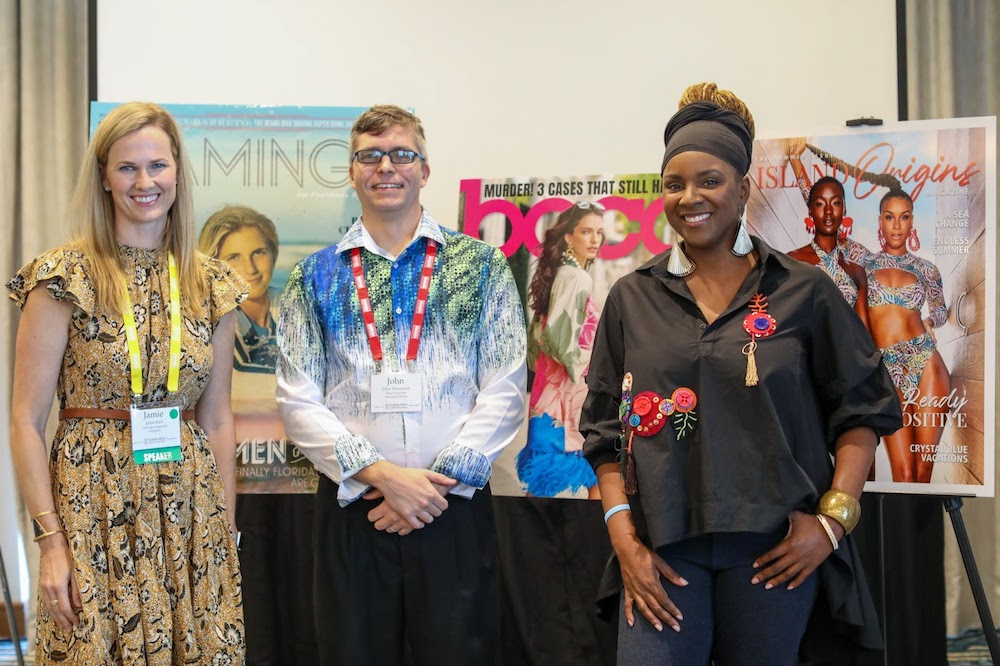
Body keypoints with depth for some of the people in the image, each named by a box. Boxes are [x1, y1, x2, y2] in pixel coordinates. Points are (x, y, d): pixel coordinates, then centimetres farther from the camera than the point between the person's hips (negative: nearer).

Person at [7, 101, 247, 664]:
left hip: (190, 508, 4)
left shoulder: (212, 284, 7)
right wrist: (51, 541, -11)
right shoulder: (66, 278, -5)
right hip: (95, 507, -3)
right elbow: (26, 421, -6)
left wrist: (229, 530, 9)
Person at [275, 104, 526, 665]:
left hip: (455, 507, -1)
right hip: (352, 508, 1)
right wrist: (381, 473, -12)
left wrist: (440, 481, -11)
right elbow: (300, 401, 1)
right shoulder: (315, 278, 8)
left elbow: (504, 392, -1)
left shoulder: (481, 265, 6)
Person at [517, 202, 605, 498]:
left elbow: (540, 329, 16)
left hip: (552, 379, 9)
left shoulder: (560, 273, 13)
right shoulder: (577, 277, -14)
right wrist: (579, 366, -9)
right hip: (570, 385, -9)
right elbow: (559, 333, -22)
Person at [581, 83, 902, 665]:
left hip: (775, 547, -1)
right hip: (663, 546, 1)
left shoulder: (804, 293, 3)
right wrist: (623, 538, -4)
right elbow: (605, 430, 7)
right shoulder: (631, 300, 8)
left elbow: (863, 409, 5)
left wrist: (833, 519, -5)